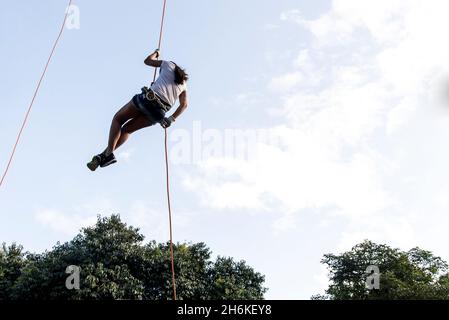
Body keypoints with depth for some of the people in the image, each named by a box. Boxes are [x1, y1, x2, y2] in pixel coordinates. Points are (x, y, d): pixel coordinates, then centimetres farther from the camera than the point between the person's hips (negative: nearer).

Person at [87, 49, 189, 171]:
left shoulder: (169, 64, 17)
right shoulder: (183, 84, 25)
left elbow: (148, 61, 24)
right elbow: (184, 105, 11)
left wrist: (156, 53, 44)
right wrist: (171, 119, 9)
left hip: (148, 98, -4)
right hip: (159, 113, 4)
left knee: (118, 119, 11)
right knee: (127, 128, 17)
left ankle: (108, 153, -10)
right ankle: (105, 155, 3)